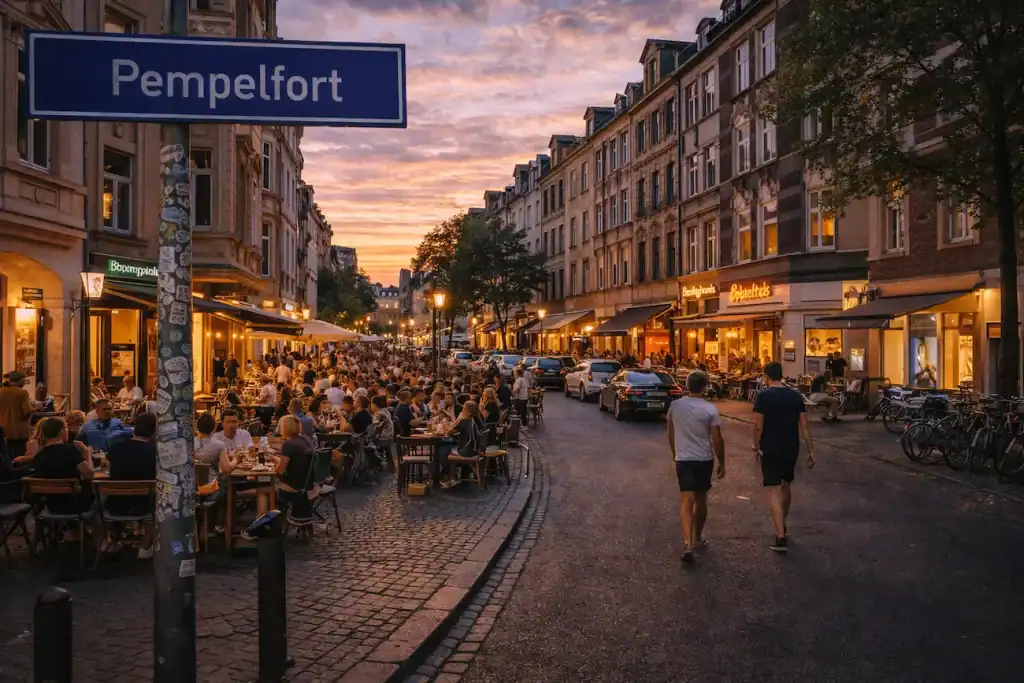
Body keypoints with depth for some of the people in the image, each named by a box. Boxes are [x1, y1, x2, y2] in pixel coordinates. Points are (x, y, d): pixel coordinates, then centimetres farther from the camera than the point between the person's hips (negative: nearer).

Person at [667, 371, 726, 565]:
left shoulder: (675, 405, 0)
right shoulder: (710, 409, -9)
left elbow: (671, 435, 9)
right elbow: (717, 439, -9)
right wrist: (722, 462, 2)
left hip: (683, 459, 1)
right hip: (704, 459, -1)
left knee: (687, 501, -4)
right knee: (701, 500, 17)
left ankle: (687, 543, -20)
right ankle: (697, 538, 32)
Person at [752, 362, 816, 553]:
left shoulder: (763, 396, -10)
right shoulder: (796, 396, 3)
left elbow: (758, 426, -13)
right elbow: (804, 426, 1)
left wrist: (756, 447, 1)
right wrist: (810, 451, 5)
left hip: (770, 449, -5)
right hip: (791, 449, 5)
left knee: (774, 491, -4)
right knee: (786, 486, 23)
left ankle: (781, 537, -13)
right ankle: (782, 525, 39)